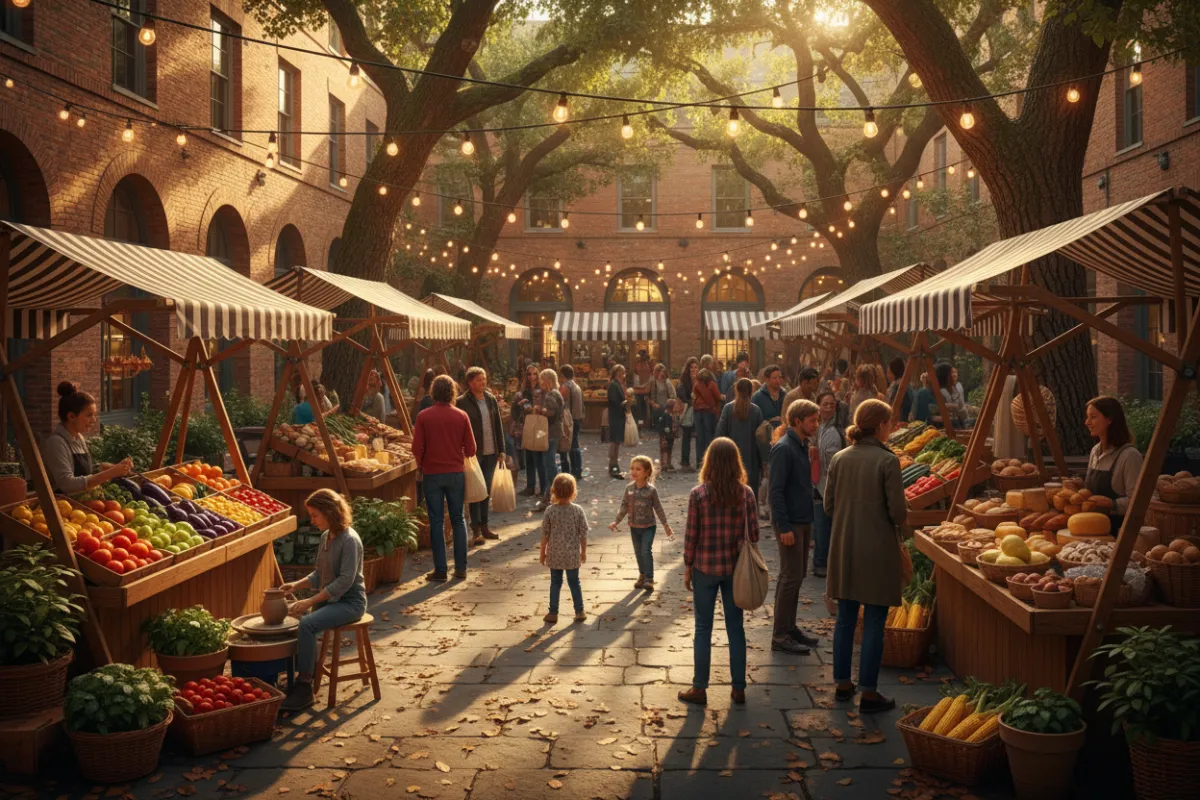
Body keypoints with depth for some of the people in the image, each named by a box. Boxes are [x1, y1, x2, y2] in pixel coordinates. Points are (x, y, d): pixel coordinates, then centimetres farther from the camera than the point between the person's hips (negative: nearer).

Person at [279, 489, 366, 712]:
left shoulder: (349, 540, -17)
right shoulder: (326, 537, 10)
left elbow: (345, 580, -23)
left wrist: (310, 601, -26)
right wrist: (296, 585, 1)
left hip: (350, 601, -9)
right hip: (329, 599, 9)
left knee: (307, 624, -28)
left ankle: (304, 688, -21)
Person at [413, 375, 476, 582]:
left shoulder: (423, 416, -8)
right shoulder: (461, 416, -3)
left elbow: (417, 448, -8)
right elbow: (470, 448, -1)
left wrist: (421, 465, 12)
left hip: (432, 474, -1)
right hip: (456, 472, 2)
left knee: (436, 522, 4)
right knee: (458, 519, 11)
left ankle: (440, 570, 5)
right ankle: (461, 567, 11)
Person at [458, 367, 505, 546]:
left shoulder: (491, 400, 9)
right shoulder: (462, 402, -8)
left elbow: (498, 426, 13)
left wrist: (501, 449, 9)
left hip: (490, 453, 5)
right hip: (473, 453, -5)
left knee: (487, 490, 12)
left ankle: (484, 526, 22)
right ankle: (476, 530, 3)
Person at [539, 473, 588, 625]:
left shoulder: (550, 511, -12)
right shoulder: (578, 510, -11)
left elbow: (545, 534, -6)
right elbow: (583, 534, -5)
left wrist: (543, 553, 6)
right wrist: (584, 551, 8)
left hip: (555, 554, 0)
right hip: (572, 554, 0)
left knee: (555, 583, 12)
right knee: (574, 582, 13)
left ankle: (553, 613, 18)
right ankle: (579, 612, 18)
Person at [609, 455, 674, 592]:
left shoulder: (651, 490, -14)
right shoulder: (629, 488, -4)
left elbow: (658, 508, -7)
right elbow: (624, 507, 4)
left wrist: (666, 525, -7)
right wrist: (616, 521, 1)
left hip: (648, 527, -4)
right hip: (634, 527, 4)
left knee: (646, 551, -14)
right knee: (638, 552, 14)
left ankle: (649, 579, -5)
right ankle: (642, 575, 32)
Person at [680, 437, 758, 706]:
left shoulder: (698, 494, -12)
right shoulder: (746, 494, -6)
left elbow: (691, 535, -8)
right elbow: (753, 533, -2)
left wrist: (688, 567, 3)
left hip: (705, 568, -2)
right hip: (736, 569, 2)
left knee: (703, 629, 9)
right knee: (735, 627, 13)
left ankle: (699, 688, 15)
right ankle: (739, 688, 20)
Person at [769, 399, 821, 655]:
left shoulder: (802, 446, 11)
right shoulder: (784, 448, -17)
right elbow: (776, 490, -20)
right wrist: (784, 527, -21)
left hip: (803, 520, 9)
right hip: (790, 522, -9)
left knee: (796, 575, 15)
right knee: (791, 577, -5)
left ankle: (789, 627, 26)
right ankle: (780, 636, 3)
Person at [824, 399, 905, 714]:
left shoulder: (839, 459, 2)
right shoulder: (887, 461, -13)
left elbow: (828, 505, 6)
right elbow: (898, 511, -12)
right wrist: (894, 525, 8)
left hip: (843, 548, 5)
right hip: (877, 549, -5)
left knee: (845, 618, 16)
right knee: (874, 622, 4)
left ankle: (843, 684, 25)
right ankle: (868, 693, 9)